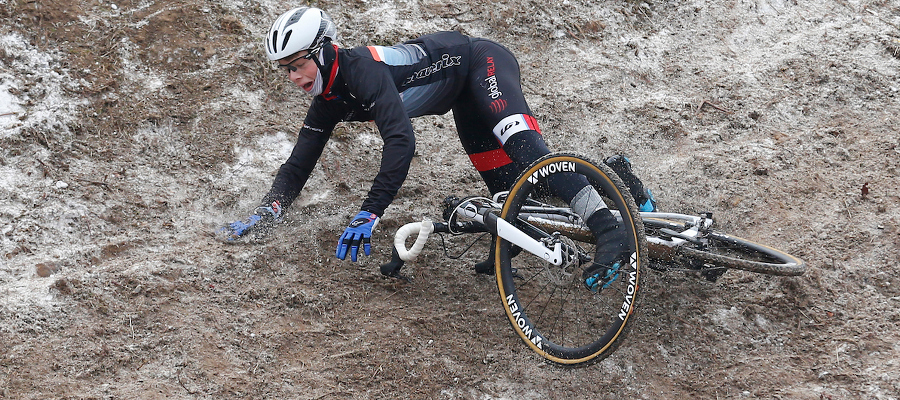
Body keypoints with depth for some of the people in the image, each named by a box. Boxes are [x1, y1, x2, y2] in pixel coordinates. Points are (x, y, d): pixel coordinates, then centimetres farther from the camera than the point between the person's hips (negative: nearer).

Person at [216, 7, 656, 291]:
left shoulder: (361, 68, -32)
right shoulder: (329, 102, -5)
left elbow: (401, 142, -43)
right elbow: (298, 165, 2)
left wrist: (369, 213, -48)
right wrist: (261, 215, -15)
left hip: (480, 62, -9)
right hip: (463, 98, 9)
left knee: (524, 149, -33)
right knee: (508, 189, 1)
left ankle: (607, 228, -40)